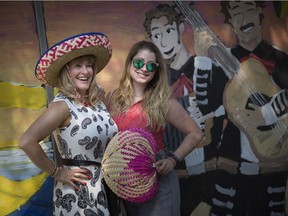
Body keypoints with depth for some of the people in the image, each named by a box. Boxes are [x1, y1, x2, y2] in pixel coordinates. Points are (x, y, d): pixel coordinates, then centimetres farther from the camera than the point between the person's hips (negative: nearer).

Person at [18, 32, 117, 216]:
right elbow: (27, 142, -27)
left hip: (107, 187, 7)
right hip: (78, 193, -7)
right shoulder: (63, 105, -17)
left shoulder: (98, 99, 3)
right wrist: (57, 172, -18)